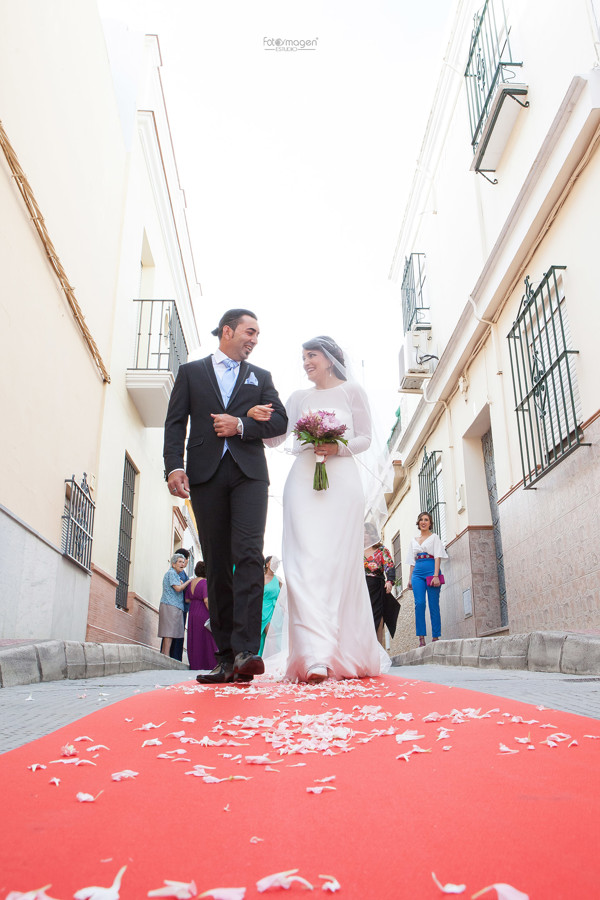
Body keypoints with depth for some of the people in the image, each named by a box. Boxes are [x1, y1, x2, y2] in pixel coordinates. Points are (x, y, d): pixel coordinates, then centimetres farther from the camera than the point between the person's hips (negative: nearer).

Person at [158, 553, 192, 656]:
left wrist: (181, 583, 5)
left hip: (175, 607, 10)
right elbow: (178, 588, -14)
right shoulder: (171, 573, -5)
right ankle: (166, 656, -19)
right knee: (169, 633, -15)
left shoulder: (176, 574, 26)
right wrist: (188, 581, -1)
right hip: (170, 605, -10)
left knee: (169, 634, 5)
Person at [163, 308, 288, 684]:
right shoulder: (191, 372, 17)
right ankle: (226, 657, 4)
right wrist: (174, 466, -8)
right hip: (206, 474, 0)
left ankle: (246, 650, -21)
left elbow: (279, 421, 9)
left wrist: (241, 425, -6)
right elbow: (175, 424, 7)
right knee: (217, 566, 0)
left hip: (249, 473, 0)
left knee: (248, 555, -17)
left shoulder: (261, 377, 21)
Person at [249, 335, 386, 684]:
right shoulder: (299, 397, 20)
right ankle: (316, 658, -19)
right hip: (303, 480, 2)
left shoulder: (352, 390, 13)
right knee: (306, 562, -13)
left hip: (341, 480, -2)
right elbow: (276, 438, 13)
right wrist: (258, 419, -7)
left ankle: (346, 655, 8)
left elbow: (365, 437, 10)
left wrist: (339, 448, -9)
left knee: (340, 562, -4)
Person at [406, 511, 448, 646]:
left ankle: (435, 637, -1)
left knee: (433, 604, -5)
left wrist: (436, 575, -13)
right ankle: (421, 638, -12)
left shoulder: (434, 537, 10)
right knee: (419, 603, -11)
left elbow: (438, 557, -1)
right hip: (417, 572, 3)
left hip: (431, 570, -3)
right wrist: (410, 579, 12)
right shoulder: (413, 541, 21)